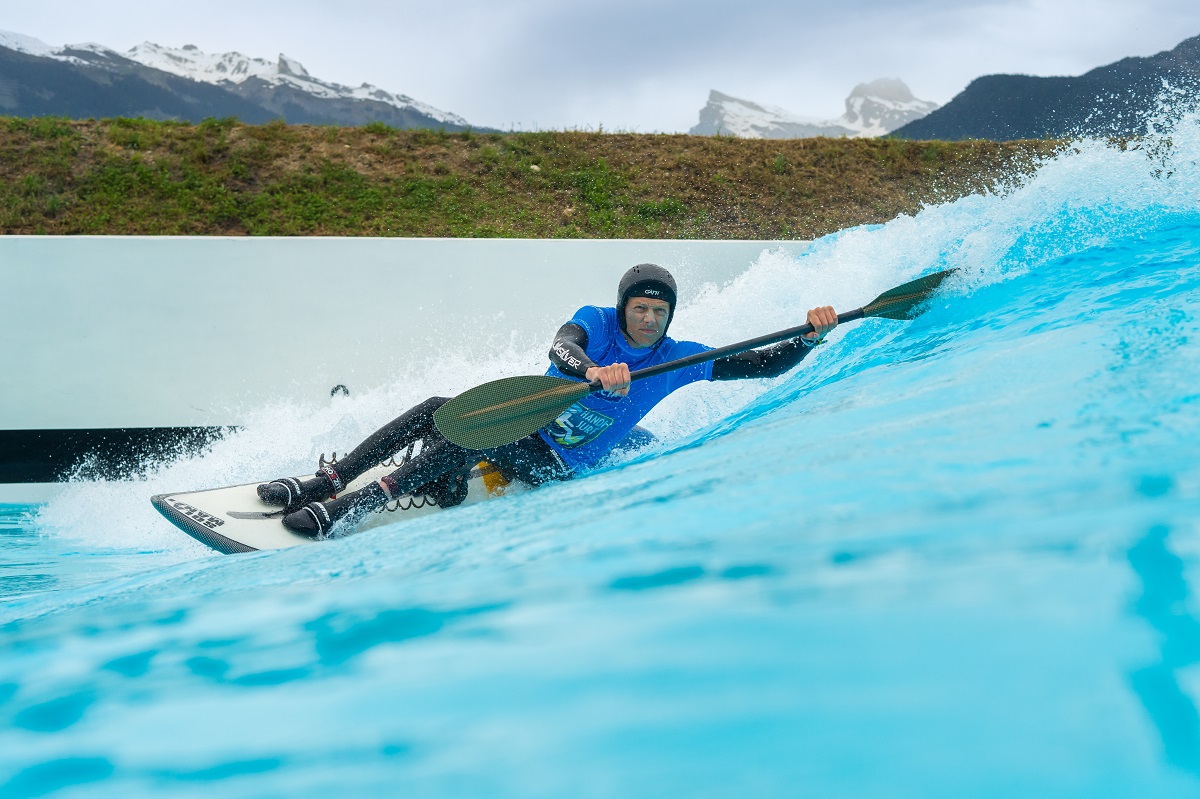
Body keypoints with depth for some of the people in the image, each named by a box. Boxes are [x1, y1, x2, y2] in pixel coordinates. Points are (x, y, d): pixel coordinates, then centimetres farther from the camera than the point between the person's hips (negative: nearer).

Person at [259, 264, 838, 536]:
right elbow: (561, 350, -28)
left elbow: (764, 365, -4)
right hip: (524, 422, 3)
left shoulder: (679, 361, -5)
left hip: (555, 466, -3)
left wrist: (810, 337, -21)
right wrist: (594, 372, -50)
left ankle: (347, 509, -36)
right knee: (435, 410, -23)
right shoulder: (596, 321, -6)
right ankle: (324, 482, -17)